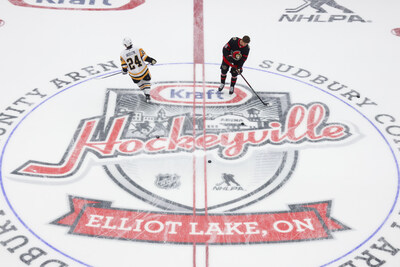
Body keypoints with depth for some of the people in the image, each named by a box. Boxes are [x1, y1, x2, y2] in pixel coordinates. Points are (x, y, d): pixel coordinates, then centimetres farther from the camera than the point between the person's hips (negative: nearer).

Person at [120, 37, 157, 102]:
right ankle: (147, 96, 10)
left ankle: (146, 93, 36)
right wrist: (152, 60, 2)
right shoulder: (138, 49, -14)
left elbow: (124, 66, -1)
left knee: (139, 83, 31)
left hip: (133, 74, 1)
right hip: (143, 71, -1)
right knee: (146, 81, 23)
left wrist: (124, 71, 19)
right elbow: (145, 57, -15)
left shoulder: (123, 54, -9)